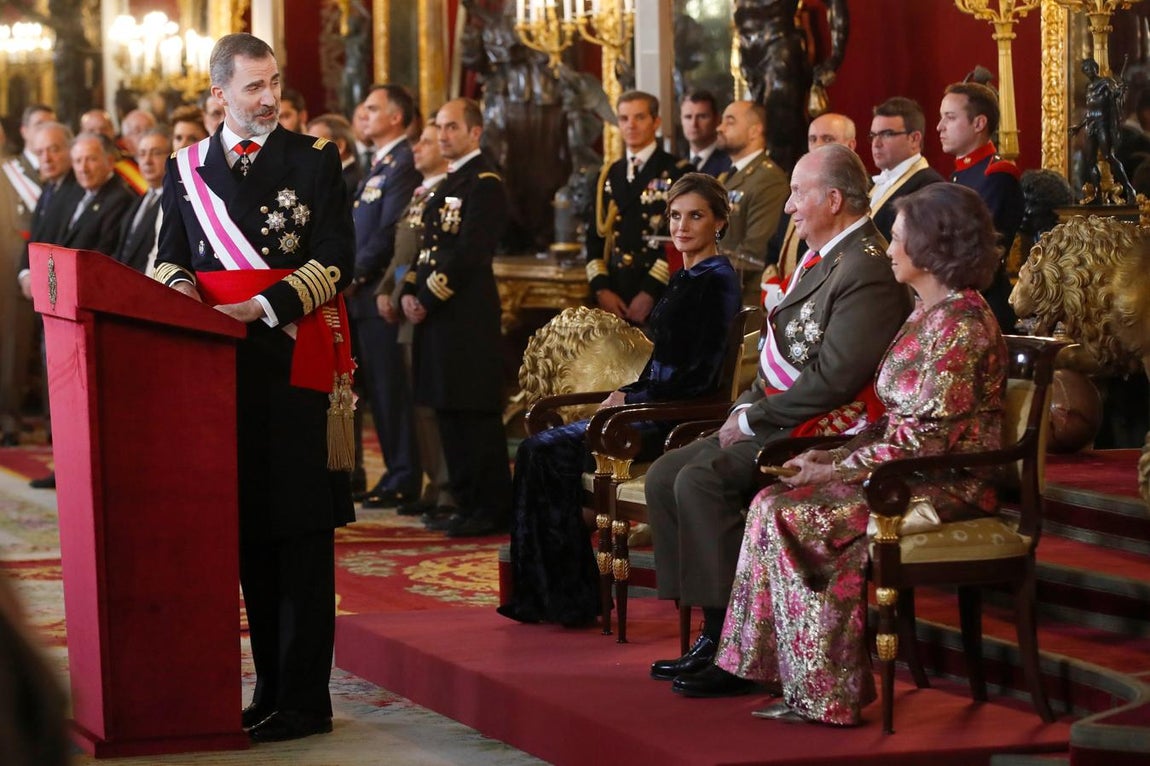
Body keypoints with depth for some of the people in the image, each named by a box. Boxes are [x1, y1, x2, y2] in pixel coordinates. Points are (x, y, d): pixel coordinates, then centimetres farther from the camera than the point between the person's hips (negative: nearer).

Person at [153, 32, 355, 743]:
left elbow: (336, 259, -5)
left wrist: (263, 305, -16)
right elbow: (168, 255, 16)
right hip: (221, 362, 4)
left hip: (295, 358, -4)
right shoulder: (187, 167, 13)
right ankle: (270, 688, 16)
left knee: (301, 531, -4)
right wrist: (178, 281, -7)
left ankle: (304, 700, -1)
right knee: (249, 526, 8)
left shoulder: (315, 159, 2)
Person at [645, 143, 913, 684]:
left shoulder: (867, 270, -17)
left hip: (823, 434, -11)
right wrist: (746, 407, 6)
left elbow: (834, 377, -25)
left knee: (701, 482, -25)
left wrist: (755, 419, -17)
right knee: (664, 476, 0)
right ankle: (713, 636, -1)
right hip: (774, 424, 11)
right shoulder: (819, 258, 16)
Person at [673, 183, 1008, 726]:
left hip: (947, 488, -10)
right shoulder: (927, 313, 16)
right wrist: (832, 455, 6)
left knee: (796, 516, -21)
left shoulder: (960, 324, -16)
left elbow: (925, 442, -20)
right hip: (914, 474, 10)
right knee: (774, 503, -5)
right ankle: (747, 663, -6)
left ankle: (824, 692, -16)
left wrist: (836, 470, -14)